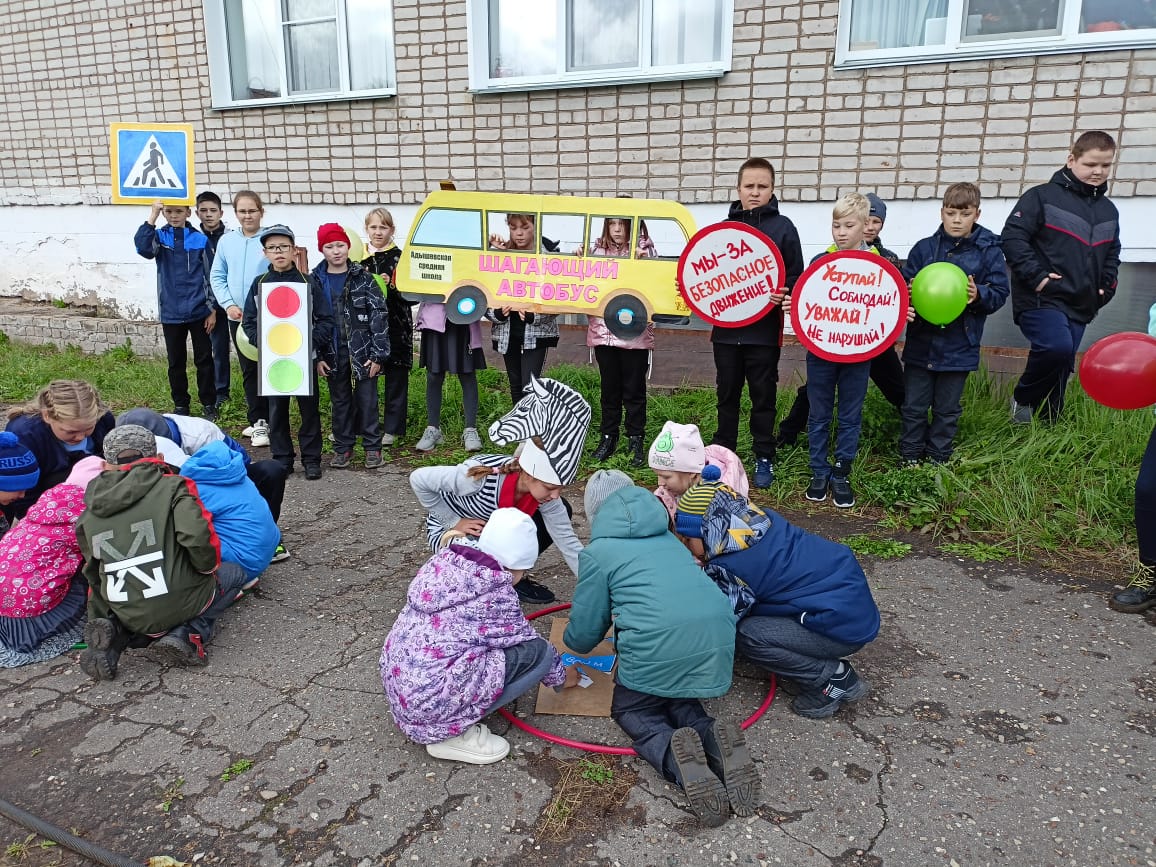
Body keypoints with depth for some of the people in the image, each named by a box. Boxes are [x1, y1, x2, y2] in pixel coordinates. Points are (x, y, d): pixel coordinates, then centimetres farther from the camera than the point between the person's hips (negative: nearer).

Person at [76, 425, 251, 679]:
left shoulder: (89, 514, 9)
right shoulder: (172, 487, -6)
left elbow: (94, 574, 15)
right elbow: (197, 537, -21)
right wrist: (210, 567, -1)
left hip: (131, 618, 5)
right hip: (182, 602, -5)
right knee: (234, 573, 24)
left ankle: (116, 635, 6)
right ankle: (187, 635, 0)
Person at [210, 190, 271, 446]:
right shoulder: (226, 240, 4)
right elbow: (217, 277, 8)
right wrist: (228, 305, -4)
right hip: (238, 317, 4)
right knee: (249, 370, 11)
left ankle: (263, 422, 7)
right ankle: (258, 421, 20)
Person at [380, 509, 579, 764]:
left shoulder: (445, 563, 6)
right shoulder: (494, 593, -13)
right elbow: (529, 642, 2)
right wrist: (561, 677, 20)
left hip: (396, 681, 8)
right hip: (430, 701, -8)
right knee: (538, 652, -6)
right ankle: (451, 733, -4)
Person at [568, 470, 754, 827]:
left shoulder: (597, 551, 9)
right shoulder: (666, 536, 26)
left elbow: (583, 634, 12)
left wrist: (572, 640, 37)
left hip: (659, 644, -5)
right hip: (718, 635, 6)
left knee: (629, 707, 20)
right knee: (674, 696, 29)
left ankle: (672, 753, -11)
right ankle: (714, 740, -1)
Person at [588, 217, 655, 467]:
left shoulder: (645, 251, -2)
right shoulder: (598, 250, 8)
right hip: (603, 330, 3)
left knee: (634, 389, 6)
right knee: (609, 388, 13)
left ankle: (636, 440, 17)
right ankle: (608, 437, 24)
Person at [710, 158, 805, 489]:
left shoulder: (782, 227, 0)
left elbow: (796, 277, -1)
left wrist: (782, 295, -20)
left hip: (764, 330, -2)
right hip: (726, 327, 3)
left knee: (763, 395, 6)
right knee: (727, 394, 12)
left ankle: (764, 458, 18)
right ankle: (723, 451, 25)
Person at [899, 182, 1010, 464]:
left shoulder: (989, 251, -2)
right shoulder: (924, 248, 0)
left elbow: (1000, 293, -1)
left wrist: (979, 295, -21)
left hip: (959, 347, 0)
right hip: (921, 343, 1)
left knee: (948, 409, 13)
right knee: (914, 406, 10)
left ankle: (938, 459, 28)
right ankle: (909, 457, 25)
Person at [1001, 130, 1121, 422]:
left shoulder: (1109, 210, 18)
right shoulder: (1042, 196, -3)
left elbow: (1112, 256, 28)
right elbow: (1012, 237, -11)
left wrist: (1105, 289, 12)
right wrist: (1036, 275, -18)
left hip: (1080, 306, 7)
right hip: (1041, 299, -7)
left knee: (1061, 369, 8)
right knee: (1056, 347, -30)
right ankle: (1022, 398, -5)